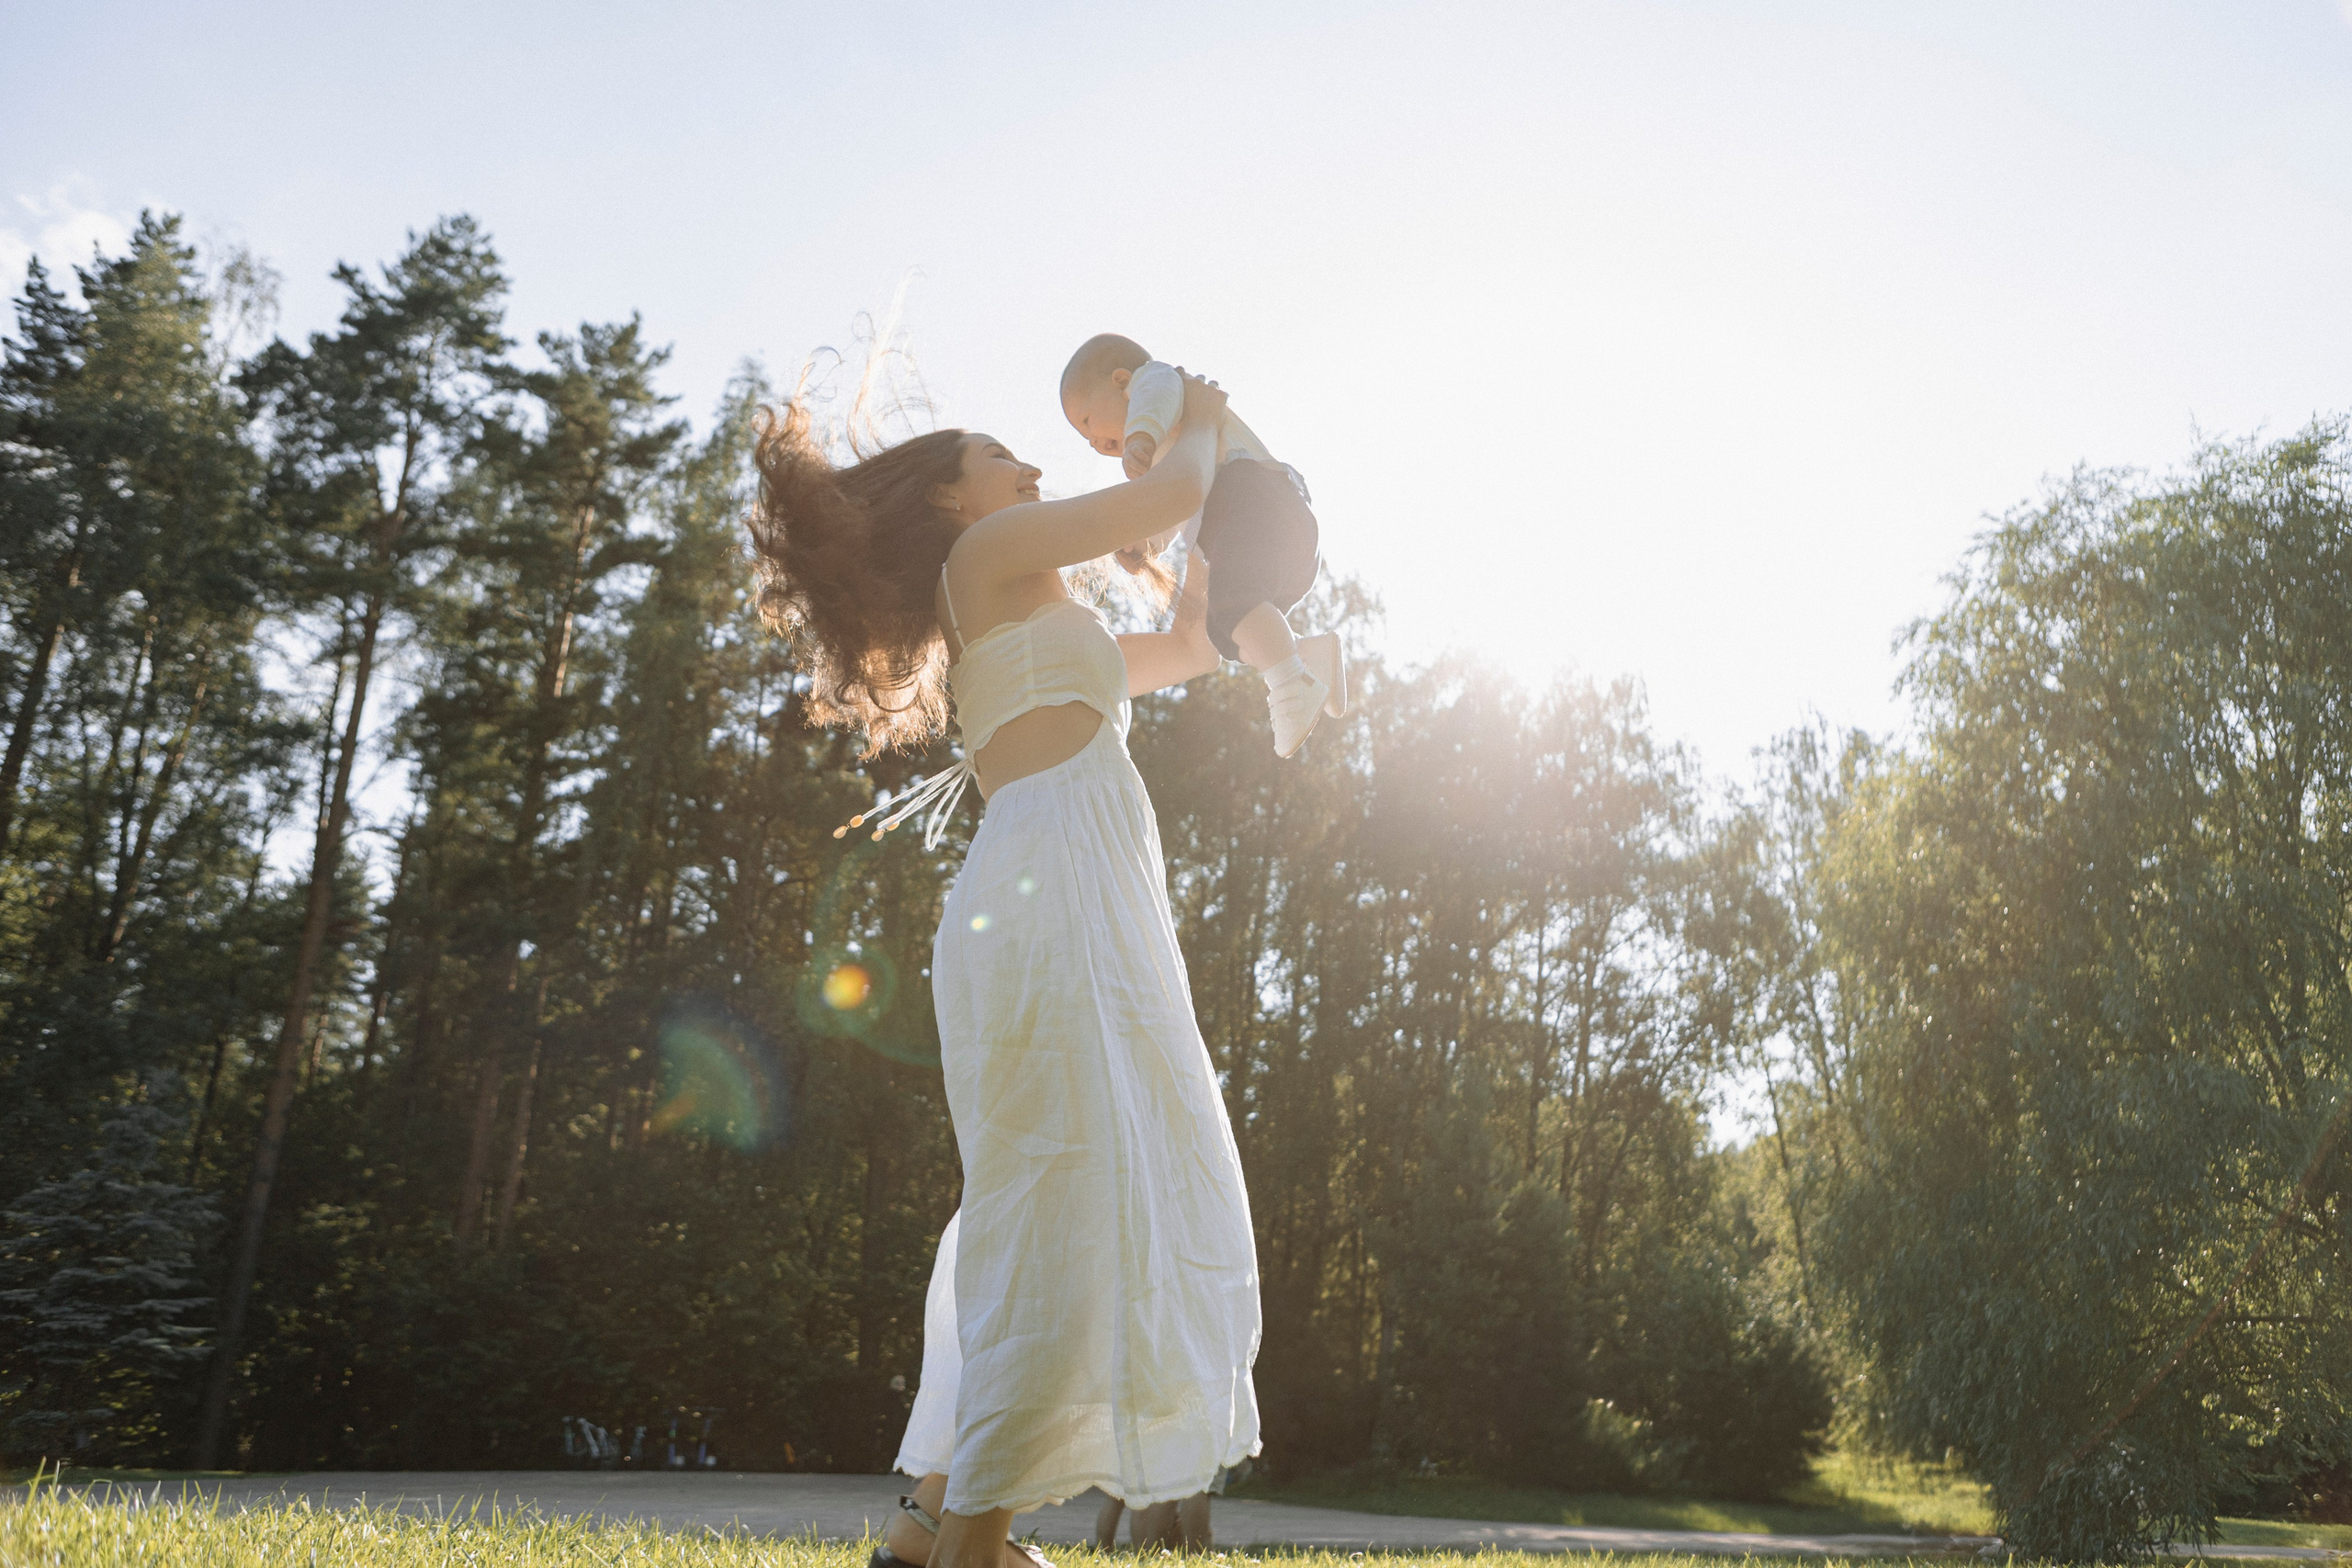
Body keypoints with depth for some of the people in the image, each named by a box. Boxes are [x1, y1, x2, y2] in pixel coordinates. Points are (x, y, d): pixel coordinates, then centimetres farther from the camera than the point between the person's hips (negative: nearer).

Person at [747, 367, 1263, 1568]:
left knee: (1039, 1221, 10)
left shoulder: (1035, 629, 32)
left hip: (1076, 918, 10)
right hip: (1054, 894, -10)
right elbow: (1175, 492, 4)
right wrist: (1200, 424, 24)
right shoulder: (989, 558, 7)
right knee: (1069, 1214, -14)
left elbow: (1191, 649, 39)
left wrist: (1220, 521, 41)